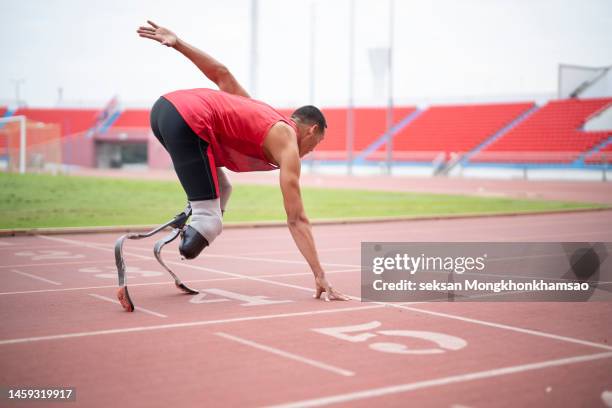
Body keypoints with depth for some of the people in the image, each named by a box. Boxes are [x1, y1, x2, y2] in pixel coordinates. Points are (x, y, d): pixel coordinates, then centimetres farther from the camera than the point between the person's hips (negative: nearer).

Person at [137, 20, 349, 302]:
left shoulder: (265, 116, 28)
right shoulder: (288, 147, 8)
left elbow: (221, 73, 21)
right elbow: (296, 220, 3)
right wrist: (320, 276, 4)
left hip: (166, 104, 9)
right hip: (186, 121, -9)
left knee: (220, 191, 23)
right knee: (210, 221, -2)